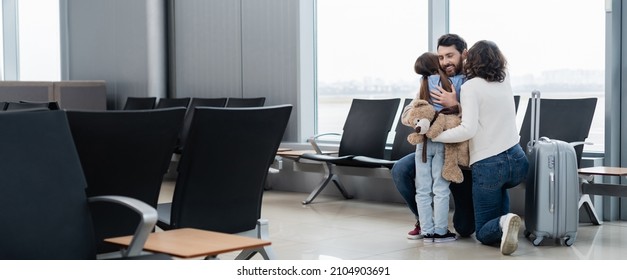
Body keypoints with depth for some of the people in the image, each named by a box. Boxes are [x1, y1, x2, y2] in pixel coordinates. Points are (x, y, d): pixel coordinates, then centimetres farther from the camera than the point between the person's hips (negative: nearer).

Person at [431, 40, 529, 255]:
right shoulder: (505, 81, 8)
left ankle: (503, 223, -23)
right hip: (518, 161, 6)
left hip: (487, 165, -5)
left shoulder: (470, 86, -9)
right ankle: (504, 223, 21)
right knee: (499, 187, 42)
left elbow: (468, 129, -20)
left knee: (484, 233, 8)